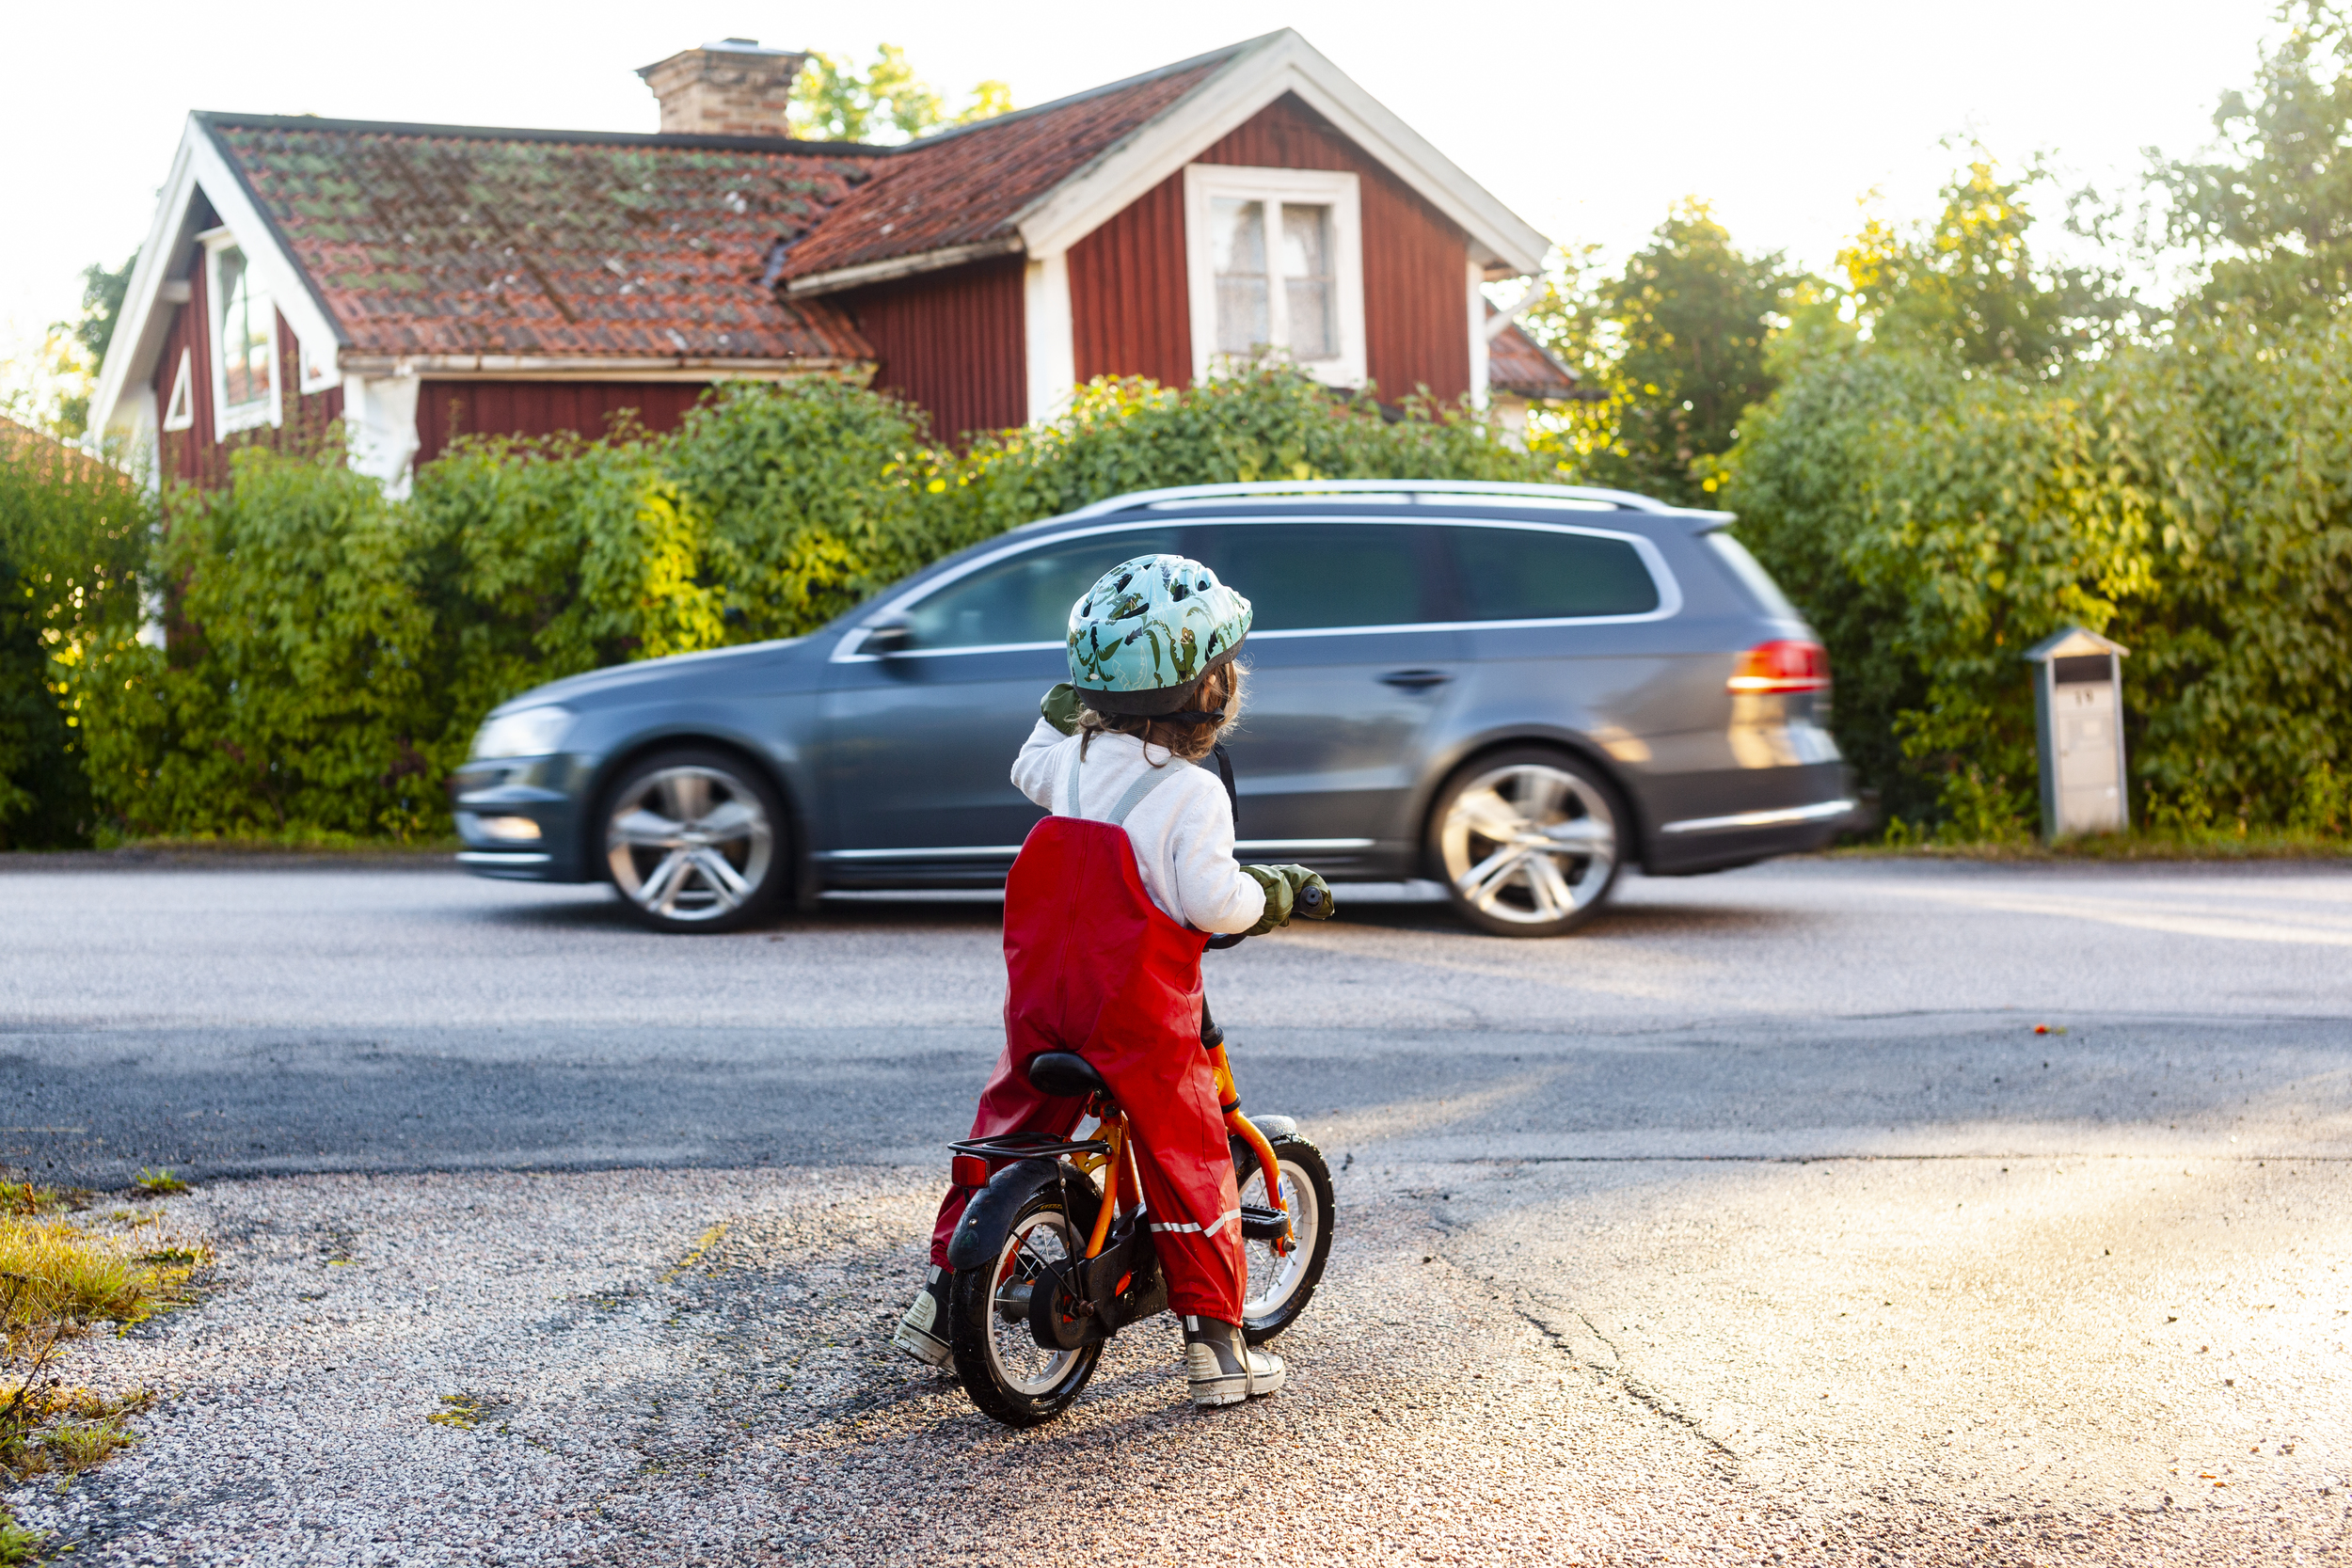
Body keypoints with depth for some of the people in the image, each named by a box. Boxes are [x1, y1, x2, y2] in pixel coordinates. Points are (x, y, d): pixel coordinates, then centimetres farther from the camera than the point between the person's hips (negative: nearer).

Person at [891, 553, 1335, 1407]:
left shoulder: (1072, 757, 4)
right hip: (1139, 1016, -6)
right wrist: (1275, 893, -3)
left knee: (1009, 1129, 19)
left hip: (1041, 999, 6)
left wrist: (1066, 704, 41)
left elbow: (1028, 769, 28)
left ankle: (940, 1301, 23)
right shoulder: (1191, 793, -15)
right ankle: (1215, 1343, 7)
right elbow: (1211, 899, -22)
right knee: (1188, 1166, 5)